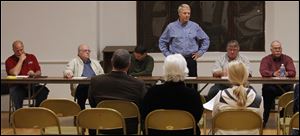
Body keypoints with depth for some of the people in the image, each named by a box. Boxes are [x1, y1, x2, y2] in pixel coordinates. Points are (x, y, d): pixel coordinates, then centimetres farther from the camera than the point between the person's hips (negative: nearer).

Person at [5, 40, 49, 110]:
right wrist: (21, 60, -8)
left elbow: (39, 72, 10)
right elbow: (14, 73, -15)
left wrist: (34, 74, -14)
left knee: (44, 90, -27)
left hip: (32, 85, 3)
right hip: (18, 86, -3)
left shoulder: (32, 57, 14)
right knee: (16, 93, -37)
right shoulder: (9, 61, 3)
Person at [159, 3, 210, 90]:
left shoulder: (195, 26, 5)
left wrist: (200, 52, 8)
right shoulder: (171, 27, 3)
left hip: (191, 59, 1)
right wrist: (167, 54, 4)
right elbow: (162, 41, 11)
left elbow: (205, 40, 15)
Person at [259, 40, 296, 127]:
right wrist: (273, 74, -30)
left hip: (284, 85, 2)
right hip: (270, 85, -1)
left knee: (289, 89, -31)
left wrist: (286, 73, -26)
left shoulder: (287, 59, 10)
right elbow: (263, 72, -11)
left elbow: (293, 72, -2)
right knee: (268, 90, -35)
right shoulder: (266, 59, 7)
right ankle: (264, 119, -24)